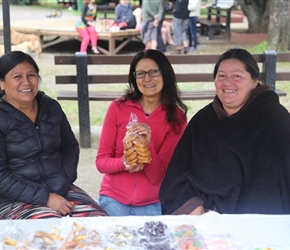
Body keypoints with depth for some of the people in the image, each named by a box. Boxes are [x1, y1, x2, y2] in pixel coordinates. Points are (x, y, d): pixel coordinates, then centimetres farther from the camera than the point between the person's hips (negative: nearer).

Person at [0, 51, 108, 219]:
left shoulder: (51, 107, 7)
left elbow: (70, 146, 19)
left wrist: (63, 183, 1)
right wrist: (46, 198, -18)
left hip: (60, 190, 5)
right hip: (16, 199, -5)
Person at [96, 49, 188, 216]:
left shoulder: (176, 117, -3)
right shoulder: (118, 108, -2)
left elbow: (158, 176, -7)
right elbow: (101, 161, -1)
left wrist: (148, 144, -24)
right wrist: (123, 164, -22)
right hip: (114, 199, 0)